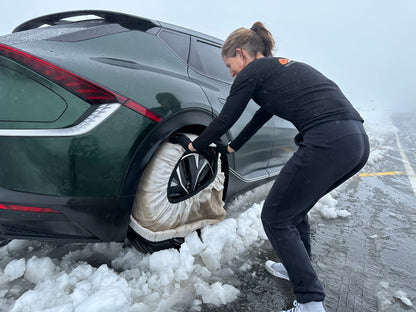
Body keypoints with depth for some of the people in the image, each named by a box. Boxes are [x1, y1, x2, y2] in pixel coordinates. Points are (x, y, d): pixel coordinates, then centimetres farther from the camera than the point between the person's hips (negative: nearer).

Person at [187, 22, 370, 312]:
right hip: (358, 140, 10)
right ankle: (298, 267, 42)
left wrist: (196, 145, 27)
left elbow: (225, 120, 9)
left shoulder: (253, 70, 3)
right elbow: (262, 114, 37)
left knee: (275, 218, 5)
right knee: (294, 207, 25)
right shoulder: (284, 67, 29)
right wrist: (232, 148, 47)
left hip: (327, 143, -9)